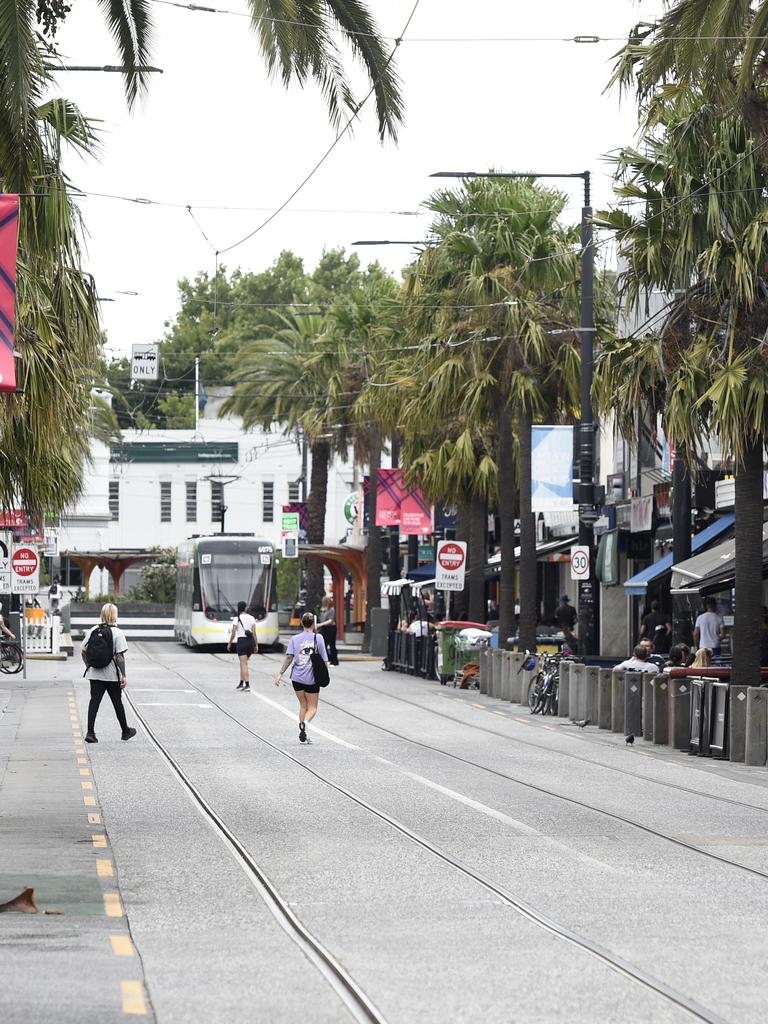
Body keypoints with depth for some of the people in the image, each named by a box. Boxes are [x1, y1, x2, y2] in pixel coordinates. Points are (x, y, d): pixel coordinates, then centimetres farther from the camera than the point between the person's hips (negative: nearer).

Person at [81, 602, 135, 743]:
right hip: (112, 675, -3)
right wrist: (124, 676, -10)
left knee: (94, 701, 2)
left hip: (94, 674, 3)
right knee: (117, 702, 11)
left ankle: (90, 733, -9)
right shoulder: (117, 633, -10)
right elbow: (119, 656, -13)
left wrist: (89, 666, 17)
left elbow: (83, 651, 5)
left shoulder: (93, 631, 2)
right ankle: (126, 731, 26)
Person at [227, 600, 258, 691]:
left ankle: (247, 686, -16)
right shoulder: (251, 618, 6)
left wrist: (229, 643, 6)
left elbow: (233, 633, -7)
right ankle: (241, 683, 28)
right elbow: (254, 633, 3)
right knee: (243, 663, 21)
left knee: (244, 664, -6)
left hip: (241, 641, -5)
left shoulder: (237, 619, -6)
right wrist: (256, 645, 7)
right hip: (250, 641, 5)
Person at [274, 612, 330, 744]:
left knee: (303, 706, 18)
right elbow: (324, 660, -2)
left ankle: (303, 735, 15)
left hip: (297, 677, 2)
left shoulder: (295, 639, 0)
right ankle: (305, 722, -25)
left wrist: (280, 674, -6)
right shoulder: (318, 638, -4)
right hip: (312, 678, -2)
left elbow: (289, 657, -9)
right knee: (312, 708, 7)